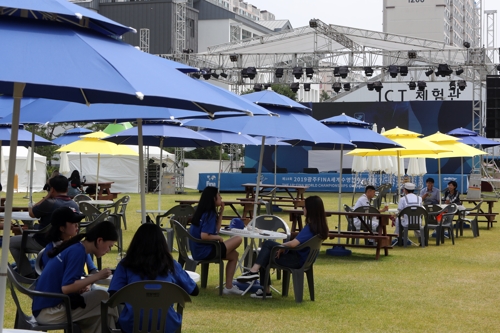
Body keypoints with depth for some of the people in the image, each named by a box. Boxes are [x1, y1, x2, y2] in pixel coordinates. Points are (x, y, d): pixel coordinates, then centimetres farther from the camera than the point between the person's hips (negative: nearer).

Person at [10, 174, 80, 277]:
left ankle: (28, 274, 9)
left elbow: (31, 213, -6)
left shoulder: (49, 203, -25)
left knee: (12, 242, 13)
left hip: (45, 243, -7)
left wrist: (47, 196, -4)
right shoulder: (75, 206, -2)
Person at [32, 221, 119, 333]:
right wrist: (97, 276, -16)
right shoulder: (78, 252, -15)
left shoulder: (75, 248, 12)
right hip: (49, 312, -9)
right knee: (103, 299, -12)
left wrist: (82, 286, -1)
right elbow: (66, 287, -23)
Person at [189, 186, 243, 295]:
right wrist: (218, 237, -9)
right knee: (238, 239, -3)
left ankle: (228, 286, 14)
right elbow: (204, 236, -27)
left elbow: (215, 230, 14)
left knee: (234, 255, 20)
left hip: (198, 250, 10)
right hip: (205, 251, -10)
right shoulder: (209, 214, -17)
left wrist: (221, 212, 10)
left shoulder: (204, 212, 12)